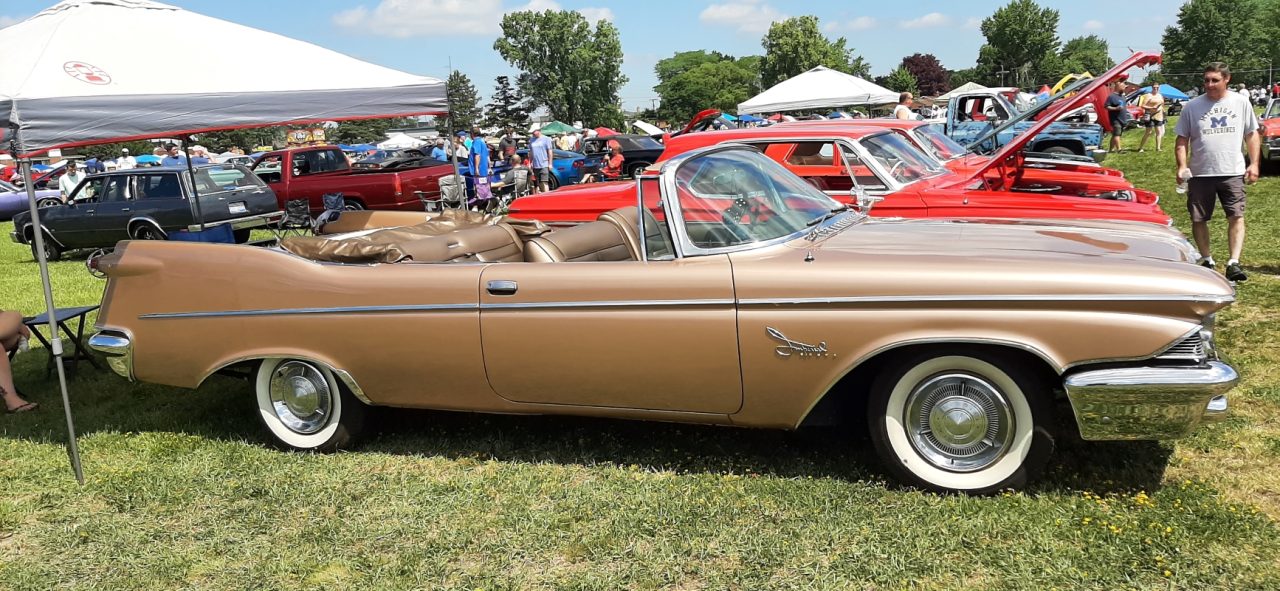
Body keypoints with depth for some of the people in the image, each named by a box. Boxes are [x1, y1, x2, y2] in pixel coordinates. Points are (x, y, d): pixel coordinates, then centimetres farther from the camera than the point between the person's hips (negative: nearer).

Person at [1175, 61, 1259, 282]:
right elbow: (1182, 140, 5)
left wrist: (1254, 164, 2)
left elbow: (1252, 134, 11)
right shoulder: (1192, 106, 2)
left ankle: (1234, 263, -13)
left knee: (1237, 216, -10)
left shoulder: (1241, 102, 5)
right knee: (1199, 219, 6)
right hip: (1200, 173, 0)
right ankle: (1207, 260, 22)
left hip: (1232, 172, 0)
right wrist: (1182, 166, -8)